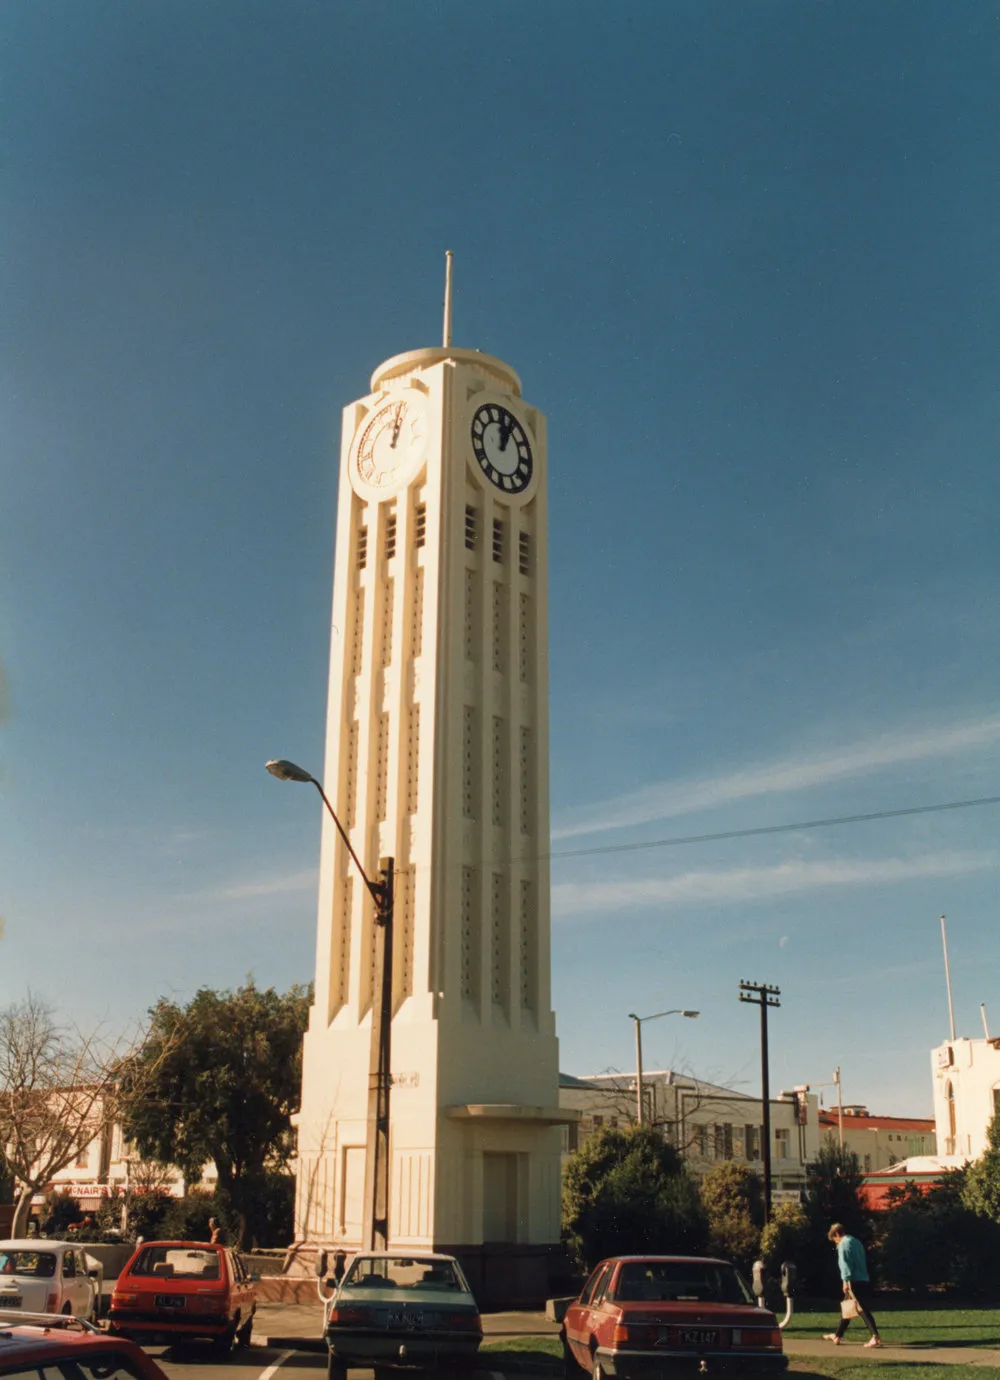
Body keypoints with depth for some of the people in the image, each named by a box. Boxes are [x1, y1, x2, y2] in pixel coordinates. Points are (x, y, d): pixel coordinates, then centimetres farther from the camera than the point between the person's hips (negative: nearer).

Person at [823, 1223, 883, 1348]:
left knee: (862, 1310, -11)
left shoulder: (844, 1244, -6)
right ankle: (837, 1336, 26)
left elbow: (845, 1263, -17)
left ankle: (875, 1337, -20)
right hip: (864, 1281, 9)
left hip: (854, 1282, -9)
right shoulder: (856, 1242, 20)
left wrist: (846, 1281, -20)